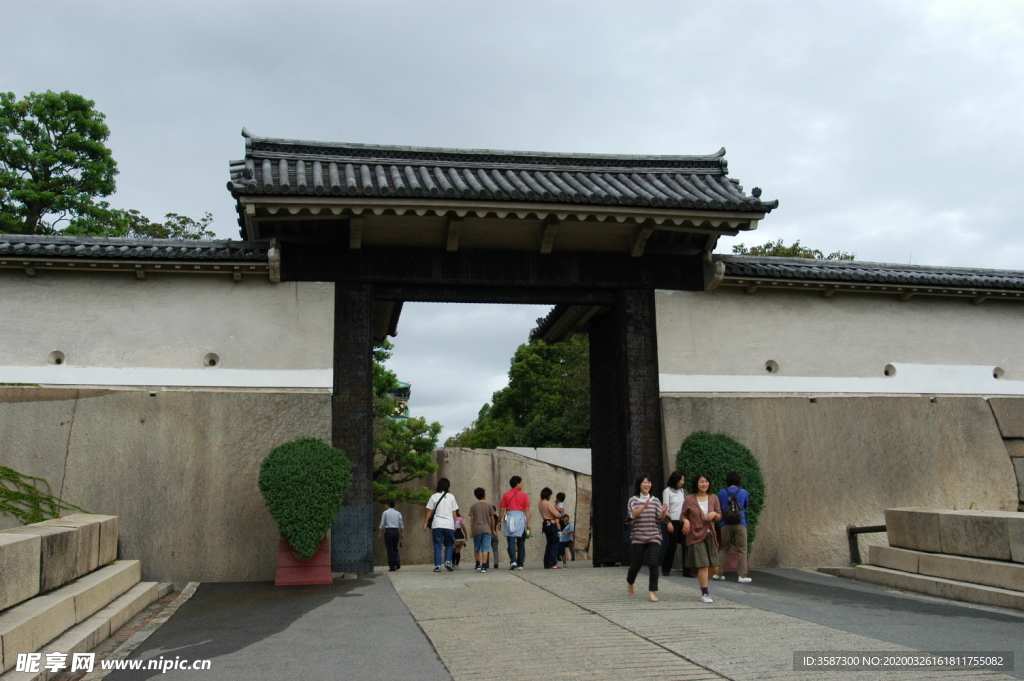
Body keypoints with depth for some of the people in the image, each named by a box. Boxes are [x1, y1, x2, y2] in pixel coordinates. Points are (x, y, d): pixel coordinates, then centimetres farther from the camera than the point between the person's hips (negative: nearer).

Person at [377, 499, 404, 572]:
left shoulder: (385, 512, 0)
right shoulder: (398, 513, 9)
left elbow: (382, 524, -1)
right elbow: (401, 525, 6)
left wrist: (380, 533, 6)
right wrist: (402, 534, 10)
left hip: (388, 531, -3)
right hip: (396, 531, 3)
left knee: (390, 549, 1)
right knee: (395, 548, 16)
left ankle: (392, 567, 1)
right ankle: (397, 561, -8)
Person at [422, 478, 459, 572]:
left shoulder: (434, 496, 2)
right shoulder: (451, 497, 5)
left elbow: (429, 511, 1)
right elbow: (454, 512, 7)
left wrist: (425, 523, 7)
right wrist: (454, 524, 15)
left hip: (437, 525, -1)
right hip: (449, 525, 1)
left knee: (437, 545, 3)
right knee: (449, 544, 13)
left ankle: (437, 566, -2)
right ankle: (448, 561, -5)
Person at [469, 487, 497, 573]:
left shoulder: (473, 506, 4)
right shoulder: (489, 505, 2)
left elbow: (472, 519, 1)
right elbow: (492, 518, 4)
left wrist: (471, 530, 7)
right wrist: (493, 529, 12)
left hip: (476, 529, 1)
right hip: (487, 529, -1)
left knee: (476, 548, 15)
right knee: (485, 548, -4)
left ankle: (478, 564, 11)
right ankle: (483, 566, -14)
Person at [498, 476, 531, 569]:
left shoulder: (506, 495, 5)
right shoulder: (523, 495, 3)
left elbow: (502, 509, 3)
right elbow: (527, 510, -1)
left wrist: (500, 521, 9)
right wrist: (528, 523, 1)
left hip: (510, 518, 0)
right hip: (520, 518, 0)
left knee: (511, 542, -2)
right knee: (521, 543, 7)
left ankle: (513, 561, -18)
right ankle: (520, 564, 8)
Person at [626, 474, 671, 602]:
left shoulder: (655, 500, 10)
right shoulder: (633, 500, 5)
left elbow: (661, 518, 3)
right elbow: (632, 514, -13)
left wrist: (664, 512, -19)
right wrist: (644, 507, -29)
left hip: (654, 537, 1)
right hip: (638, 537, -1)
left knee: (654, 564, -14)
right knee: (635, 565, 5)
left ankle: (653, 592, -6)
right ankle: (630, 583, 35)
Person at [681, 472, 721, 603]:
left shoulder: (713, 498, 7)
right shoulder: (689, 499, -2)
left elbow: (719, 516, 11)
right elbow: (683, 515, 4)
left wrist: (714, 514, -11)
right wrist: (685, 521, -17)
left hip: (710, 535, 4)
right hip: (696, 536, -4)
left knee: (714, 567, 5)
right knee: (703, 566, -8)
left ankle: (702, 582, 34)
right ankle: (704, 593, 6)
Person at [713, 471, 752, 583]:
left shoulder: (722, 493, 2)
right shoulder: (744, 492, 0)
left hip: (726, 524, 2)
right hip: (740, 524, -2)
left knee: (724, 549, 12)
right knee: (741, 550, 2)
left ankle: (719, 573, 15)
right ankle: (742, 575, -2)